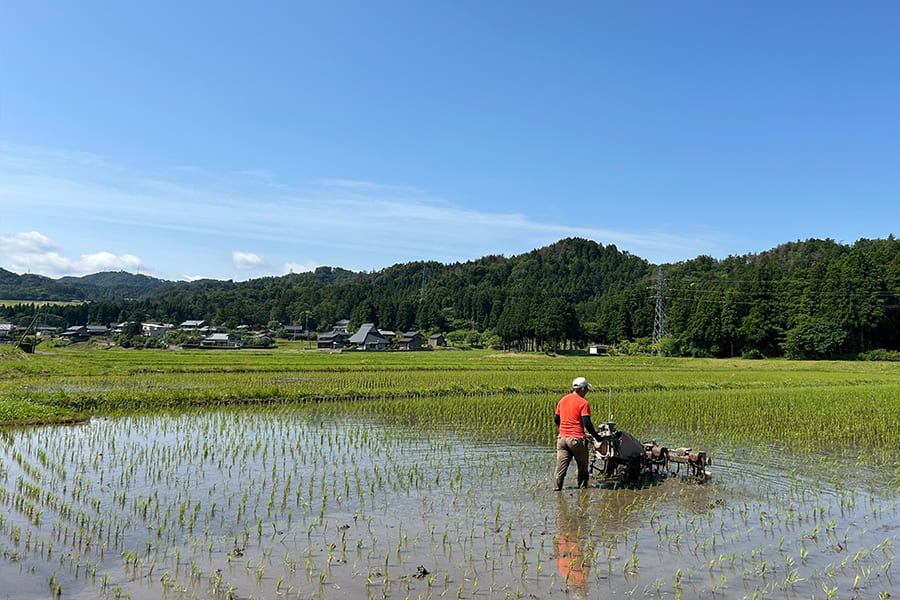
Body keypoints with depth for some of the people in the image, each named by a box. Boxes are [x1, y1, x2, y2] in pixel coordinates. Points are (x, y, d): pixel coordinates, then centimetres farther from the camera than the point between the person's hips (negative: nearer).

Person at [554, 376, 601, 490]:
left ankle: (557, 487, 0)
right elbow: (587, 423, -13)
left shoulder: (563, 400, 11)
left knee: (561, 465, 6)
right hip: (577, 439, -5)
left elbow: (556, 418, 16)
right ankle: (582, 487, 23)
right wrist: (596, 436, -2)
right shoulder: (583, 403, -9)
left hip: (562, 437, 5)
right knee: (582, 465, 14)